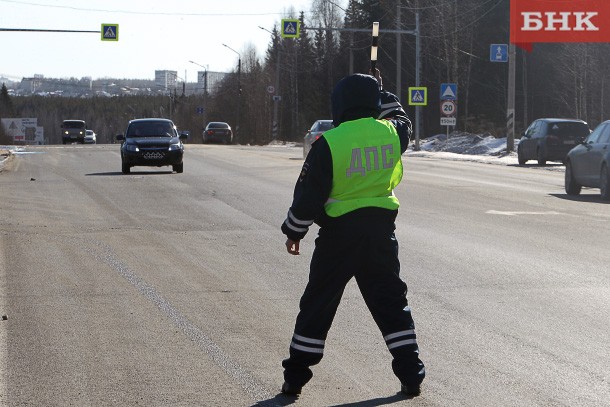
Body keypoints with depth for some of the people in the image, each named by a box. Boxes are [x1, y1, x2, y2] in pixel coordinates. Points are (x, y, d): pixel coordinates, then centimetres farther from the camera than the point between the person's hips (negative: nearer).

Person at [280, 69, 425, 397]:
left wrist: (294, 231, 4)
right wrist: (382, 93, 37)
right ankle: (411, 374, 10)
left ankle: (295, 377, 12)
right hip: (381, 229, 3)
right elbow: (401, 121, 26)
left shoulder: (329, 143, -14)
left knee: (318, 305, 7)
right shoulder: (391, 133, -2)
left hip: (339, 233, -3)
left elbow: (308, 195, -10)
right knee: (391, 302, 12)